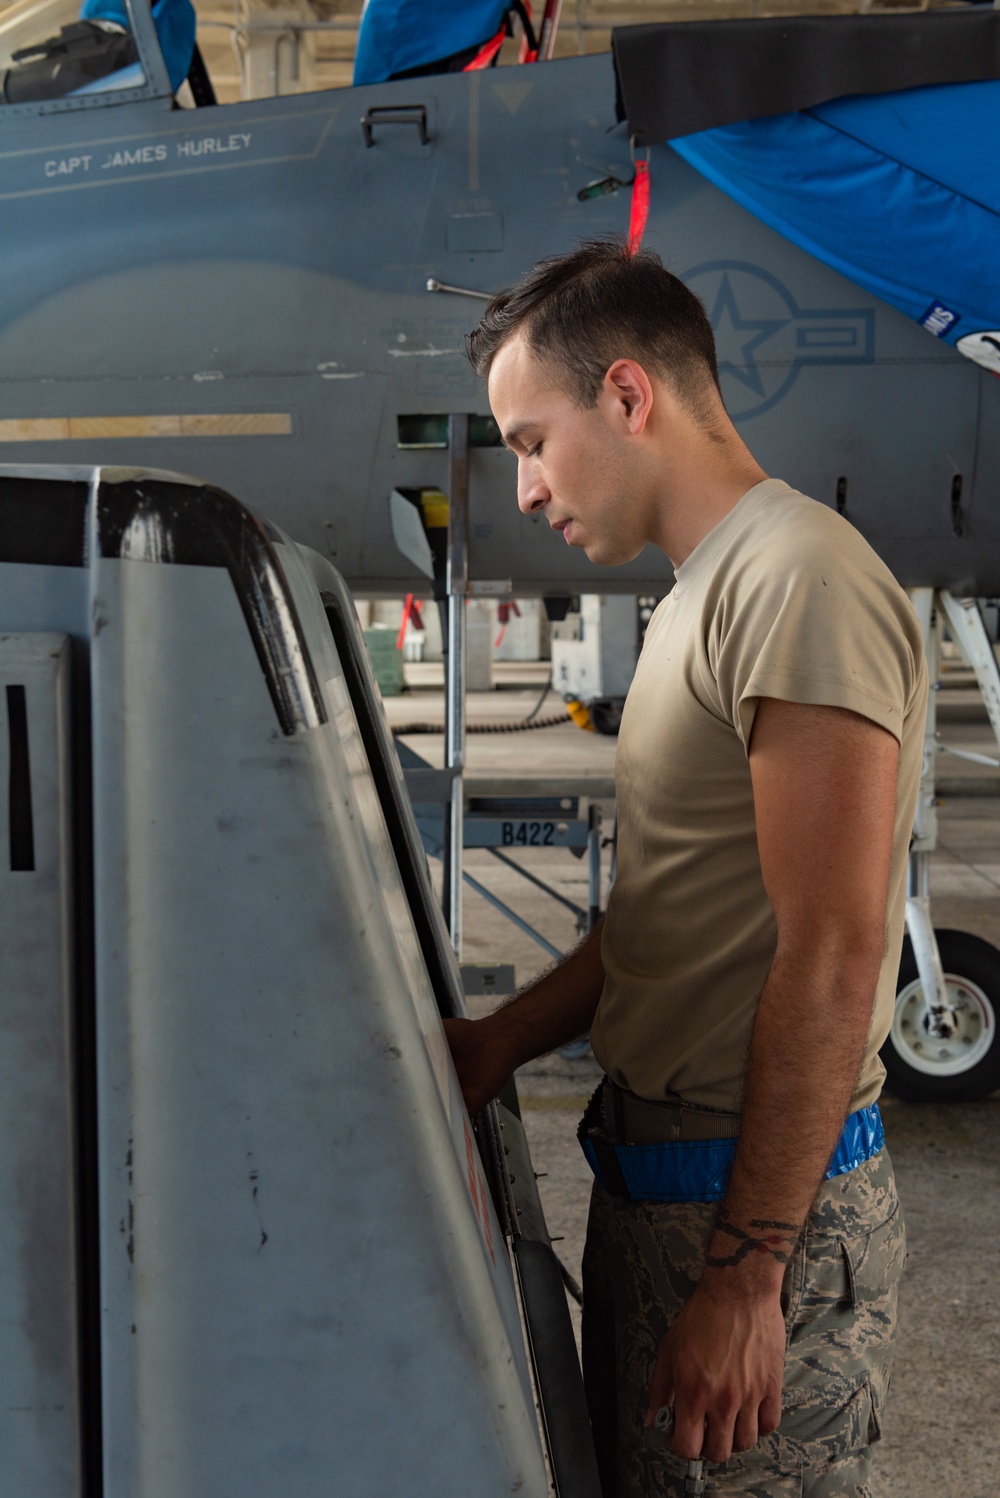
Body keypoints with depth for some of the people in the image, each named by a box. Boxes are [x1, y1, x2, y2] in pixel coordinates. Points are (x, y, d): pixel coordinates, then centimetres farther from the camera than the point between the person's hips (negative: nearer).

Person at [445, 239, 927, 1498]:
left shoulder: (801, 581, -18)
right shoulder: (701, 595, 15)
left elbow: (833, 963, -23)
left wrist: (747, 1274, -21)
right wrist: (504, 1041, 13)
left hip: (762, 1195, -9)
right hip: (652, 1162, 9)